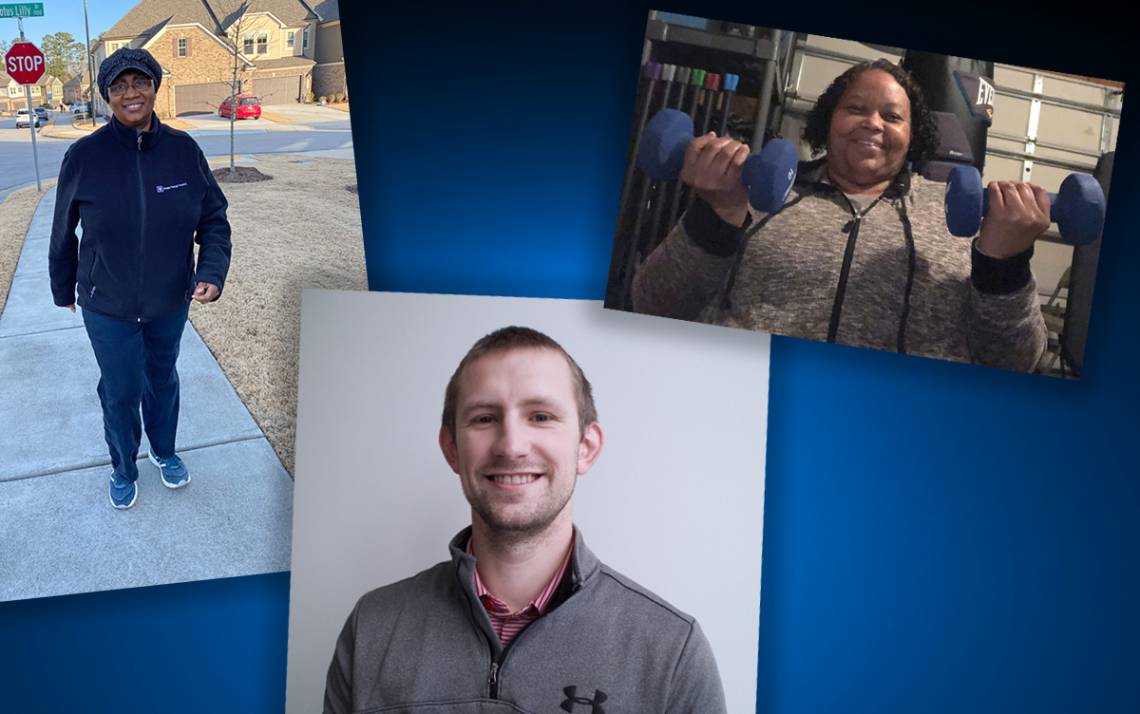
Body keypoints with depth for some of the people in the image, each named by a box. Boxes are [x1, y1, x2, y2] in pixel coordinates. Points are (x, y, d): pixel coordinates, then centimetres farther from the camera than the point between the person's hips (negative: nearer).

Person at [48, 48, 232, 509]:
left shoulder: (183, 150, -11)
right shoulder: (84, 156, -15)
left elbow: (214, 219, -3)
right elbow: (63, 233, -2)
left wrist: (212, 273, -19)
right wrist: (64, 289, 9)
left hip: (171, 301, 2)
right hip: (108, 306, -2)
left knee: (163, 379, 23)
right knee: (120, 391, 12)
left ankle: (164, 451, 48)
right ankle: (123, 469, 38)